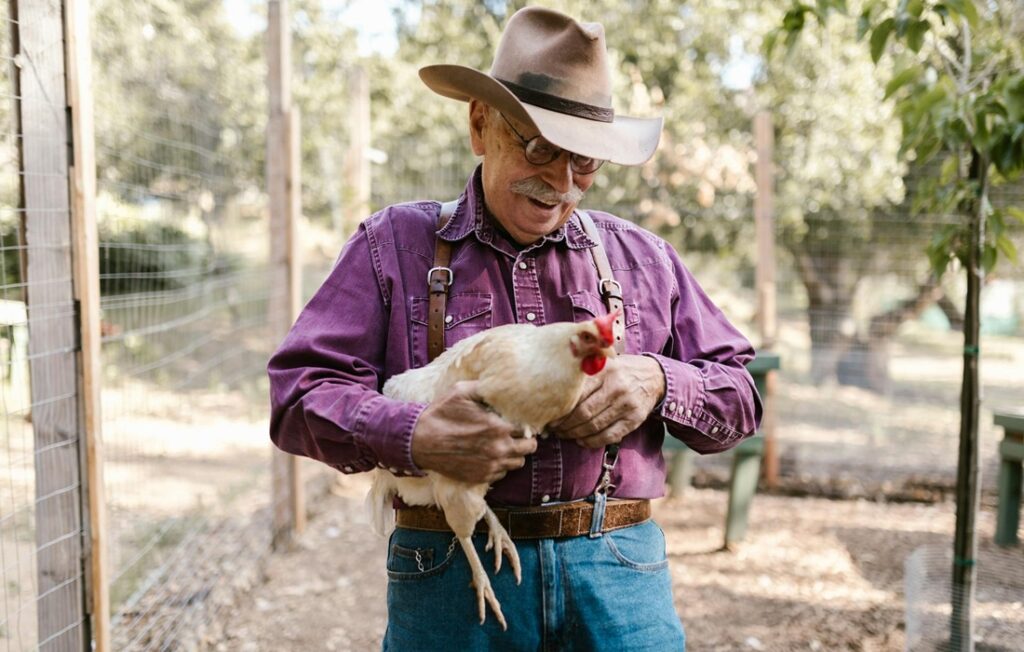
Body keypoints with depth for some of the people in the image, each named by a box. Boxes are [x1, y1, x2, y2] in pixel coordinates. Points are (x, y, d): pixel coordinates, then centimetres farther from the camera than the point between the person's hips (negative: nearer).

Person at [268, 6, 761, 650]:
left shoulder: (643, 258, 13)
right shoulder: (396, 245, 6)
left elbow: (740, 393, 15)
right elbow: (298, 392, -2)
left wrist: (657, 381, -8)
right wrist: (413, 438, -21)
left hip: (619, 575, 2)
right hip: (447, 571, -1)